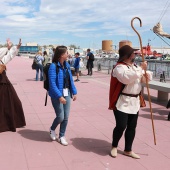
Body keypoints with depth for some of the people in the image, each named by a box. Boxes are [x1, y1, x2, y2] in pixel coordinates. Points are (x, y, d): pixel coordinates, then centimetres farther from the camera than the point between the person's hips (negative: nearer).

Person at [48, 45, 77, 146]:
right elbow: (52, 83, -20)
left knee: (66, 117, 7)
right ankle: (52, 129, 29)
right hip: (57, 95, -6)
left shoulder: (67, 65, 5)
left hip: (67, 94, 6)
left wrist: (74, 92, 8)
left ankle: (62, 136, 24)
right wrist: (59, 96, -25)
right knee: (60, 116, -3)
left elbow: (71, 80, 13)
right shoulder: (53, 66, -16)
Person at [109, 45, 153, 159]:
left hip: (134, 102, 8)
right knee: (121, 126, -8)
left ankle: (128, 150, 26)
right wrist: (140, 69, -26)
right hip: (122, 102, -8)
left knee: (132, 127, 11)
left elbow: (147, 75, 21)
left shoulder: (135, 66, 14)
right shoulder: (119, 67, -13)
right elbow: (126, 77, -33)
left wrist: (147, 75, -4)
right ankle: (114, 147, 18)